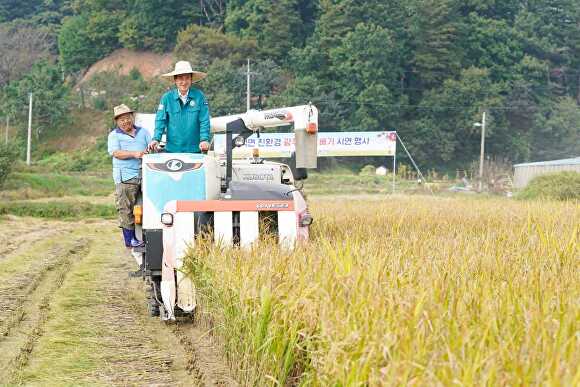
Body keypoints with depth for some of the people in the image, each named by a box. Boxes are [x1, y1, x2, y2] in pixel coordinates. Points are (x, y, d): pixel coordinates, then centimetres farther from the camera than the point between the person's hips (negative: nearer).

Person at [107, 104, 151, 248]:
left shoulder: (142, 132, 22)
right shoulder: (114, 135, 10)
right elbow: (116, 153, -6)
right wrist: (134, 154, -20)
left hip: (144, 173, 3)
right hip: (126, 176, -3)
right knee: (126, 208, -7)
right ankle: (129, 239, -4)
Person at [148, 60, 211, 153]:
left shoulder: (199, 96, 0)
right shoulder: (167, 98, 2)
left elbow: (204, 121, -1)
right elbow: (160, 120, 1)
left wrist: (204, 139, -14)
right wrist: (156, 139, -13)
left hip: (194, 150, 0)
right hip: (172, 149, 1)